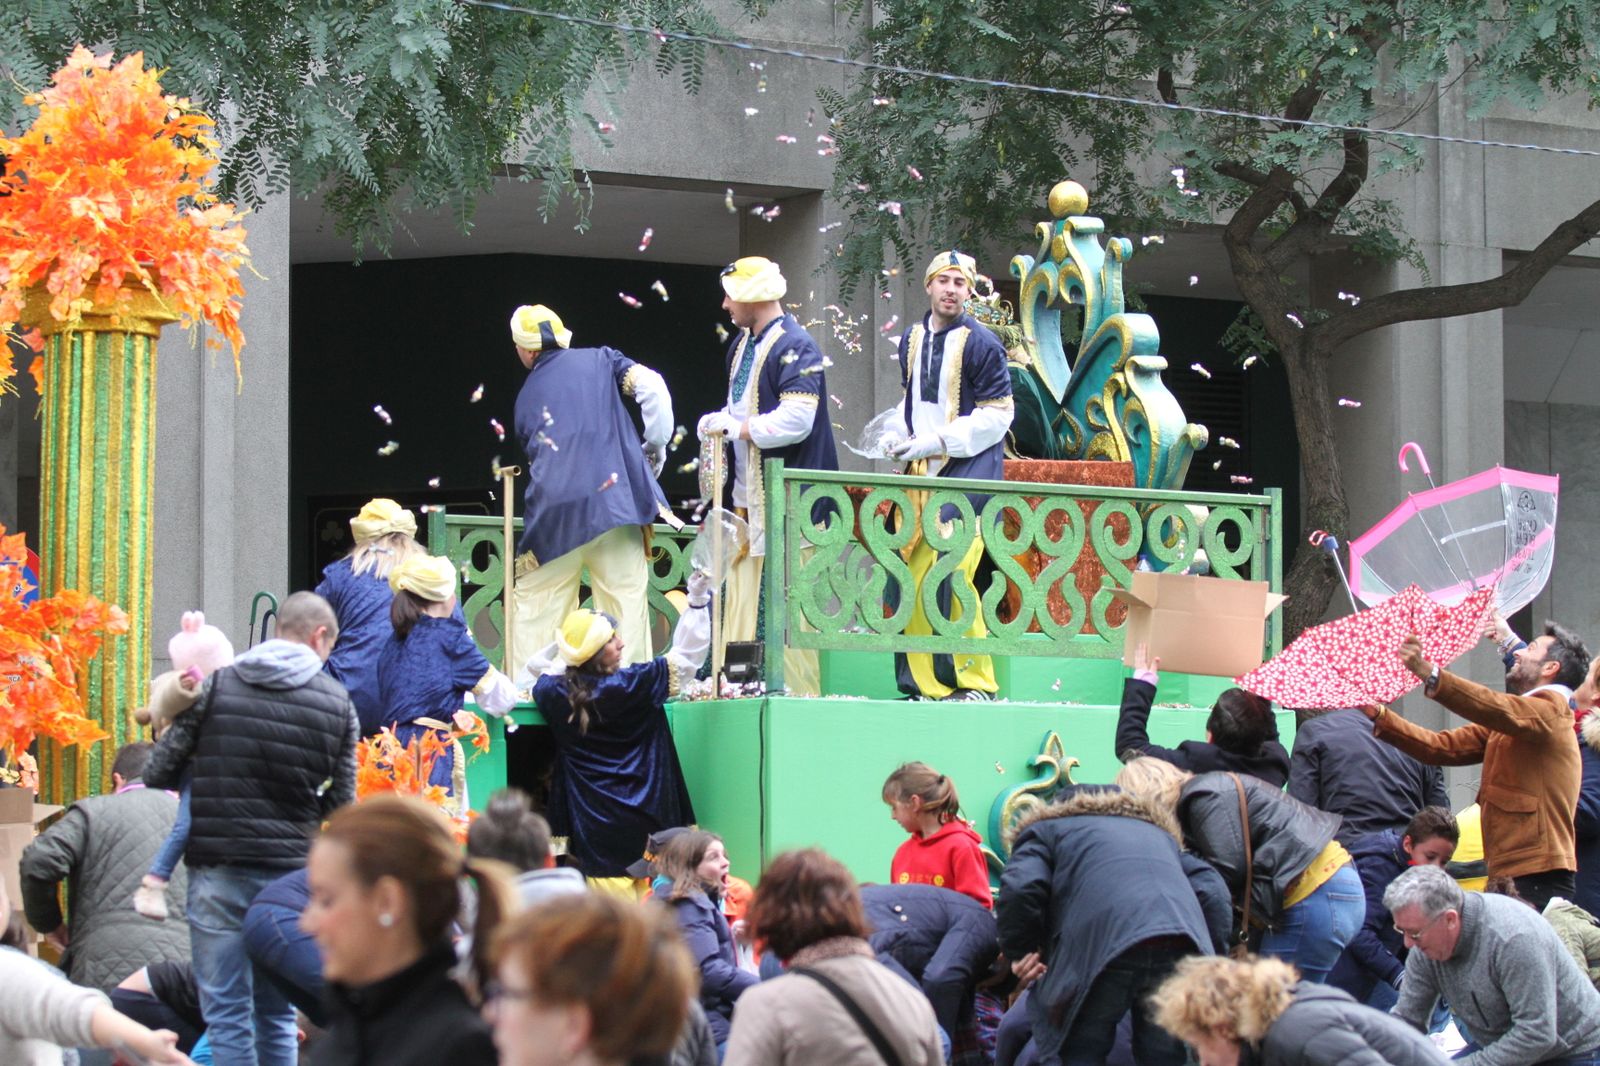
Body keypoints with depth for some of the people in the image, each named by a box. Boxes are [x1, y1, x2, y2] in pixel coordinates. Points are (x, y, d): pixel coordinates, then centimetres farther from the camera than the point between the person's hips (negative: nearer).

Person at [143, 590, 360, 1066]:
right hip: (292, 874, 2)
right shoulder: (338, 702, 2)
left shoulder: (215, 686, -1)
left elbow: (157, 774, -1)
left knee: (226, 1013, 1)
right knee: (279, 1014, 12)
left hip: (217, 871, -2)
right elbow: (341, 805, 4)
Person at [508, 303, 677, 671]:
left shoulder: (526, 397, 19)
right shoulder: (600, 361, 12)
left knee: (533, 604, 11)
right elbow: (652, 387, -2)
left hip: (553, 515, 1)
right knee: (625, 594, 2)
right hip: (614, 500, -1)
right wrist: (655, 446, 10)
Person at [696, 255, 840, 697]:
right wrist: (720, 420, 6)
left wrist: (734, 426, -16)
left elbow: (796, 420, -23)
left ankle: (798, 692, -6)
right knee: (741, 595, 9)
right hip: (746, 495, 10)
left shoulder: (794, 347, -13)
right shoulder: (742, 344, 17)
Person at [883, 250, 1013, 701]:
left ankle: (975, 681, -9)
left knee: (951, 575, -16)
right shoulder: (912, 339, 14)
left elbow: (997, 414, -9)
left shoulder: (980, 343, -7)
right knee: (912, 575, 4)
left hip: (968, 468, -7)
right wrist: (901, 433, 8)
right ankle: (924, 683, 10)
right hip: (921, 472, 7)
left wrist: (937, 441, -14)